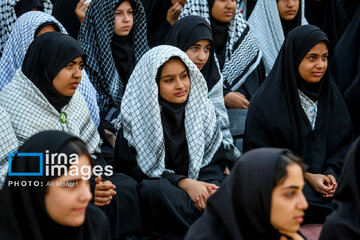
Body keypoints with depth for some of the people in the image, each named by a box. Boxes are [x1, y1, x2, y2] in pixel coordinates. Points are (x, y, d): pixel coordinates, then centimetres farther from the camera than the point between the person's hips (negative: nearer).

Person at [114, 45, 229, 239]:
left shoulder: (203, 109, 9)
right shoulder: (136, 116, -2)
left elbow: (216, 160, 8)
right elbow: (129, 168, -8)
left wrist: (210, 185, -17)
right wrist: (183, 183, -18)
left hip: (197, 186, 3)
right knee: (157, 191, -38)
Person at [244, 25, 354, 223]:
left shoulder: (331, 95, 11)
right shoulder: (267, 101, -5)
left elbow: (344, 142, 14)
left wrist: (332, 173, -6)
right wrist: (306, 176, -12)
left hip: (325, 177, 5)